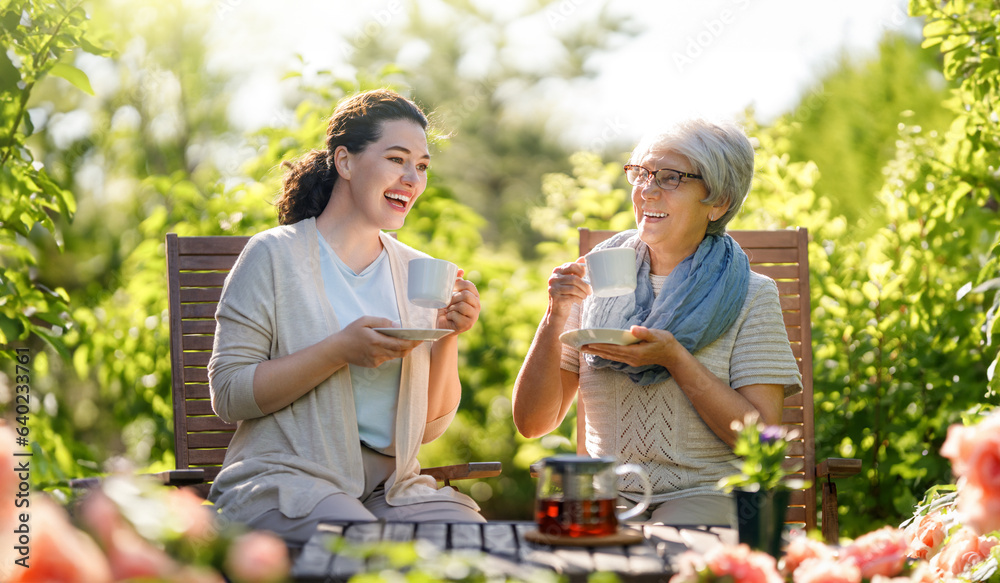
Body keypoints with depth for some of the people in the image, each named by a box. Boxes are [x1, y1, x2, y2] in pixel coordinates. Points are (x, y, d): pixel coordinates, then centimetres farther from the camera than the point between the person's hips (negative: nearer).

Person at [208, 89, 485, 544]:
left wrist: (447, 338, -4)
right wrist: (340, 350, -17)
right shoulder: (275, 255, -1)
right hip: (282, 477, -5)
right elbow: (228, 394, -8)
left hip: (390, 483, 5)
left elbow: (430, 427, 13)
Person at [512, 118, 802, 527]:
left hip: (706, 496, -3)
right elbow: (533, 423, 5)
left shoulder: (749, 295, 2)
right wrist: (555, 318, -9)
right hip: (608, 494, 3)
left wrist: (674, 359, -17)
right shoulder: (597, 283, 10)